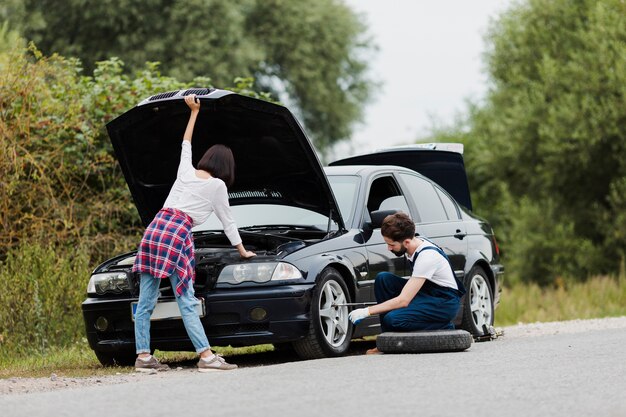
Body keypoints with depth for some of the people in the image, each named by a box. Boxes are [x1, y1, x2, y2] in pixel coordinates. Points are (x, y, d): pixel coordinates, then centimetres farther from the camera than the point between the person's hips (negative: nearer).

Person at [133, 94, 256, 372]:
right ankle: (206, 356, -11)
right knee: (186, 302, -7)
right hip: (178, 234, -6)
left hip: (154, 229, 6)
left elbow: (186, 145, 40)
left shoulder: (186, 172, 21)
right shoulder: (217, 186, 10)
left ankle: (143, 356, 6)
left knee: (145, 302, 4)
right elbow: (227, 222, 19)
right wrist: (242, 251, 32)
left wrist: (194, 112, 46)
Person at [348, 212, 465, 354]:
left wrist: (367, 311, -24)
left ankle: (444, 328, -7)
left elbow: (403, 300, -27)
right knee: (382, 279, -6)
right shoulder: (415, 245, 0)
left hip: (446, 302, -9)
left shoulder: (427, 256, -27)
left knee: (393, 320, -28)